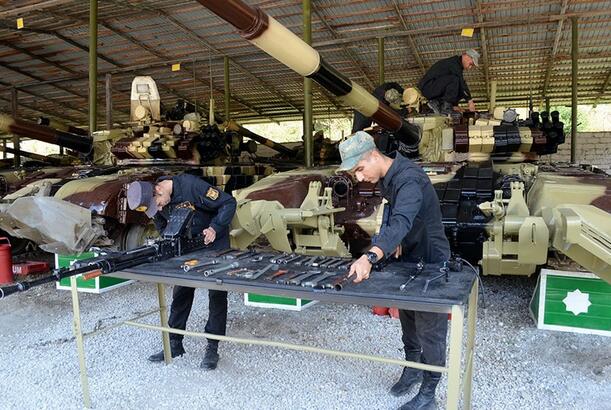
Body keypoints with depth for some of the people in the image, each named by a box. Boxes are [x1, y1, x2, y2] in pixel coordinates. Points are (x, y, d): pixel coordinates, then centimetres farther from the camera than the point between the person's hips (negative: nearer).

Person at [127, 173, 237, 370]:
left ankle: (212, 348, 7)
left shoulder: (190, 185, -29)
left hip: (214, 242, -5)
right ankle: (174, 343, 20)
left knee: (217, 293, -2)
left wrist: (214, 228, -30)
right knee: (181, 293, 8)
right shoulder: (156, 203, -9)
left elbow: (228, 203, -23)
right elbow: (164, 230, 6)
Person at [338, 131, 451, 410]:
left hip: (430, 261, -9)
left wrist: (370, 257, -63)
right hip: (407, 257, 9)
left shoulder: (409, 179, -32)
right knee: (407, 318, 22)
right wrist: (395, 240, -8)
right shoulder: (386, 177, -2)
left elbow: (401, 222, -49)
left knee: (429, 329, 4)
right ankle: (412, 369, 42)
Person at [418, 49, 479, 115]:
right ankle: (445, 107, -21)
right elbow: (462, 83, -21)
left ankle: (436, 103, 3)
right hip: (428, 88, -10)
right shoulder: (453, 63, -15)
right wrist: (470, 101, -19)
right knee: (454, 80, -27)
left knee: (461, 91, 6)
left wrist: (455, 105, 15)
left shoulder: (458, 65, 17)